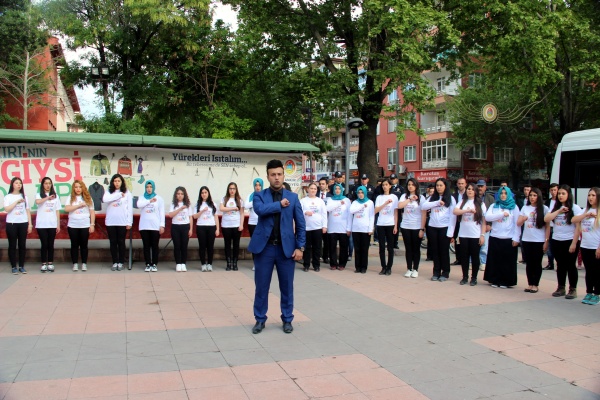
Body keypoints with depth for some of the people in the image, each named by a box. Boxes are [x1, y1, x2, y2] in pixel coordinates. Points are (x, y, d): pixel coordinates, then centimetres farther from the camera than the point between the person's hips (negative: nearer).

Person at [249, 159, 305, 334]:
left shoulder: (293, 197, 5)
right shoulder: (259, 195, 3)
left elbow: (300, 224, 4)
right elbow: (260, 209, -20)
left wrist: (300, 247, -4)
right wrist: (280, 204, -11)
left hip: (286, 247, 1)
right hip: (264, 247, -1)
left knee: (287, 286, 9)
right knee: (261, 286, 7)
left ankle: (287, 320, 24)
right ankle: (260, 319, 22)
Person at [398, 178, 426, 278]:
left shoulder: (421, 198, -1)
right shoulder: (404, 196, 5)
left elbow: (424, 214, -4)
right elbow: (399, 206, -14)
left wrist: (422, 229, -9)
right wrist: (410, 199, -13)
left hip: (417, 227, -2)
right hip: (405, 227, 2)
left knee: (416, 249, 5)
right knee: (408, 248, 7)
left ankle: (415, 269, 14)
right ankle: (409, 269, 14)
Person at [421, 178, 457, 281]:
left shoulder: (450, 198, 1)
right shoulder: (432, 198, 11)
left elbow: (453, 216, -5)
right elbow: (423, 206, -5)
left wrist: (450, 232, -11)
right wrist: (437, 203, -15)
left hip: (444, 228, -3)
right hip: (432, 227, 3)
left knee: (444, 251, 3)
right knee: (435, 251, 8)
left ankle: (445, 273, 14)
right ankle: (436, 272, 18)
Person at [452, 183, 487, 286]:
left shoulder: (480, 204, 3)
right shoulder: (462, 203, 8)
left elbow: (483, 221, 0)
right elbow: (455, 212, -11)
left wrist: (483, 235, -6)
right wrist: (468, 210, -22)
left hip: (476, 235, -2)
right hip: (463, 235, 2)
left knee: (475, 257, 4)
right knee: (464, 256, 6)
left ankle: (474, 278, 14)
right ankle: (465, 277, 17)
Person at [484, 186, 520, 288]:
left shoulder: (514, 207, 6)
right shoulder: (494, 206, 11)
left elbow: (517, 223, 0)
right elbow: (487, 217, -6)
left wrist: (516, 238, -7)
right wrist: (502, 214, -12)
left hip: (509, 239, -2)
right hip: (495, 238, 2)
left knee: (507, 261, 2)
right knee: (495, 260, 5)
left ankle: (505, 282, 10)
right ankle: (494, 280, 14)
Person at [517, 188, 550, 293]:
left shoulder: (544, 209, -2)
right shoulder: (525, 208, 8)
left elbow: (547, 226, -2)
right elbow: (518, 223, 4)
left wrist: (546, 241, -7)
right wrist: (523, 219, -18)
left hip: (539, 240, -3)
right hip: (527, 240, 3)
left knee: (537, 263, 3)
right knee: (529, 263, 6)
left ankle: (535, 285, 12)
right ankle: (530, 284, 13)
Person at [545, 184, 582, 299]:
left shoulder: (575, 208, -3)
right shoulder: (554, 206, 10)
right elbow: (546, 219, -4)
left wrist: (575, 242, -14)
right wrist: (559, 211, -12)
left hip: (570, 240, -4)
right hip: (556, 241, 4)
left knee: (570, 265, 1)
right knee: (560, 265, 11)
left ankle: (573, 289, 12)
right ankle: (561, 288, 20)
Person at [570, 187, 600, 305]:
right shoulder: (585, 210, 11)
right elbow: (573, 220, 2)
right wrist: (587, 215, -11)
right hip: (585, 246, 5)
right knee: (588, 271, 12)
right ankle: (589, 293, 21)